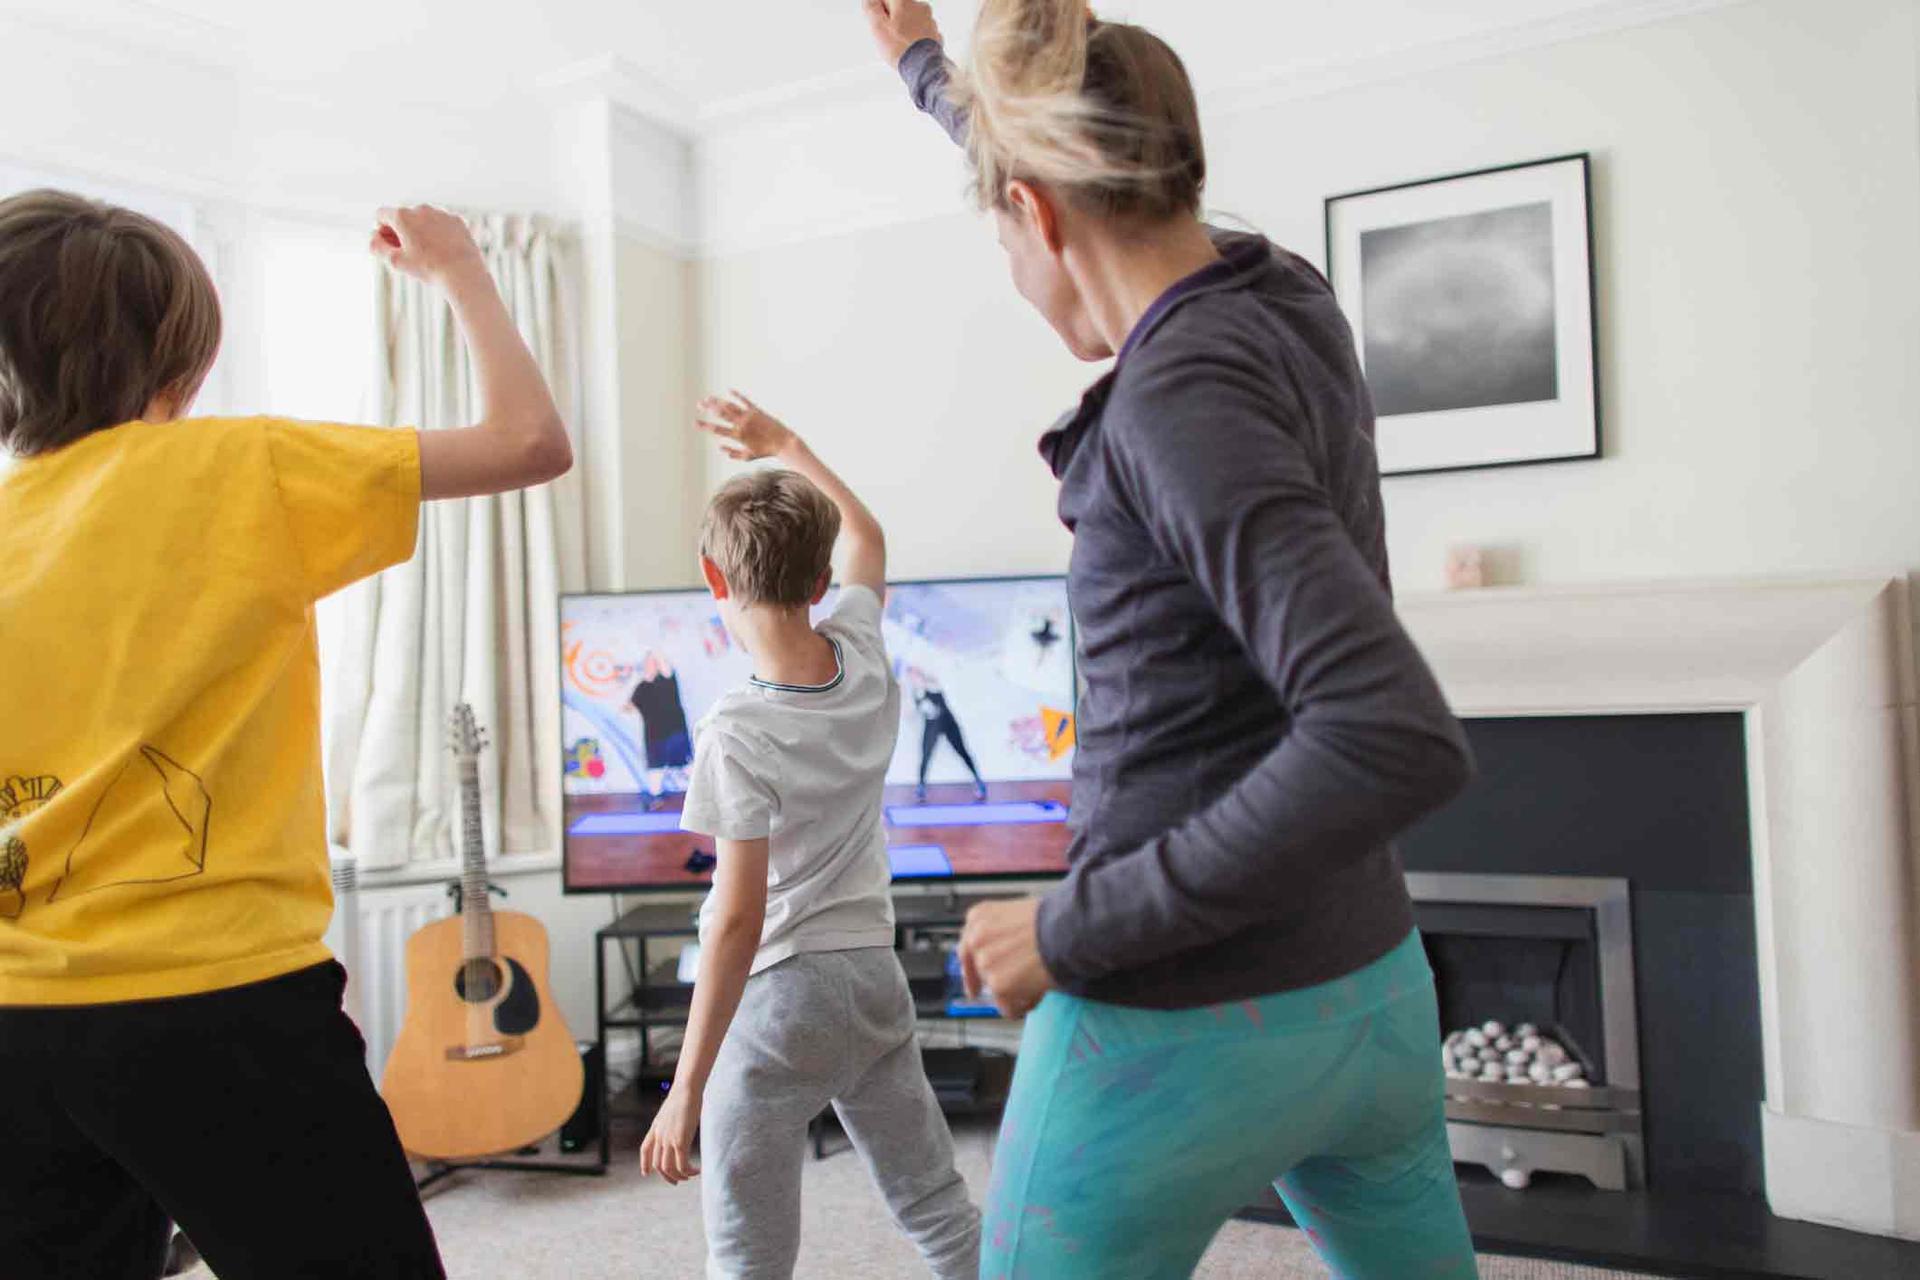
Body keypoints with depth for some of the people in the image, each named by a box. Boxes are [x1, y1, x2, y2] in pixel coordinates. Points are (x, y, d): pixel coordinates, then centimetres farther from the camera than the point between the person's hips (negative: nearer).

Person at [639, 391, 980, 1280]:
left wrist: (686, 1090, -14)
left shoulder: (739, 731, -19)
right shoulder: (863, 657, -3)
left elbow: (739, 921, -20)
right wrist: (784, 445, 26)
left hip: (780, 992, -6)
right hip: (874, 973, 6)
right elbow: (866, 537, 19)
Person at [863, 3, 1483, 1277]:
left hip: (1177, 1025, -8)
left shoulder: (1184, 395, -22)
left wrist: (1078, 930, -23)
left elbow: (1399, 739, -31)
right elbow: (1102, 202, 22)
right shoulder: (1285, 301, 2)